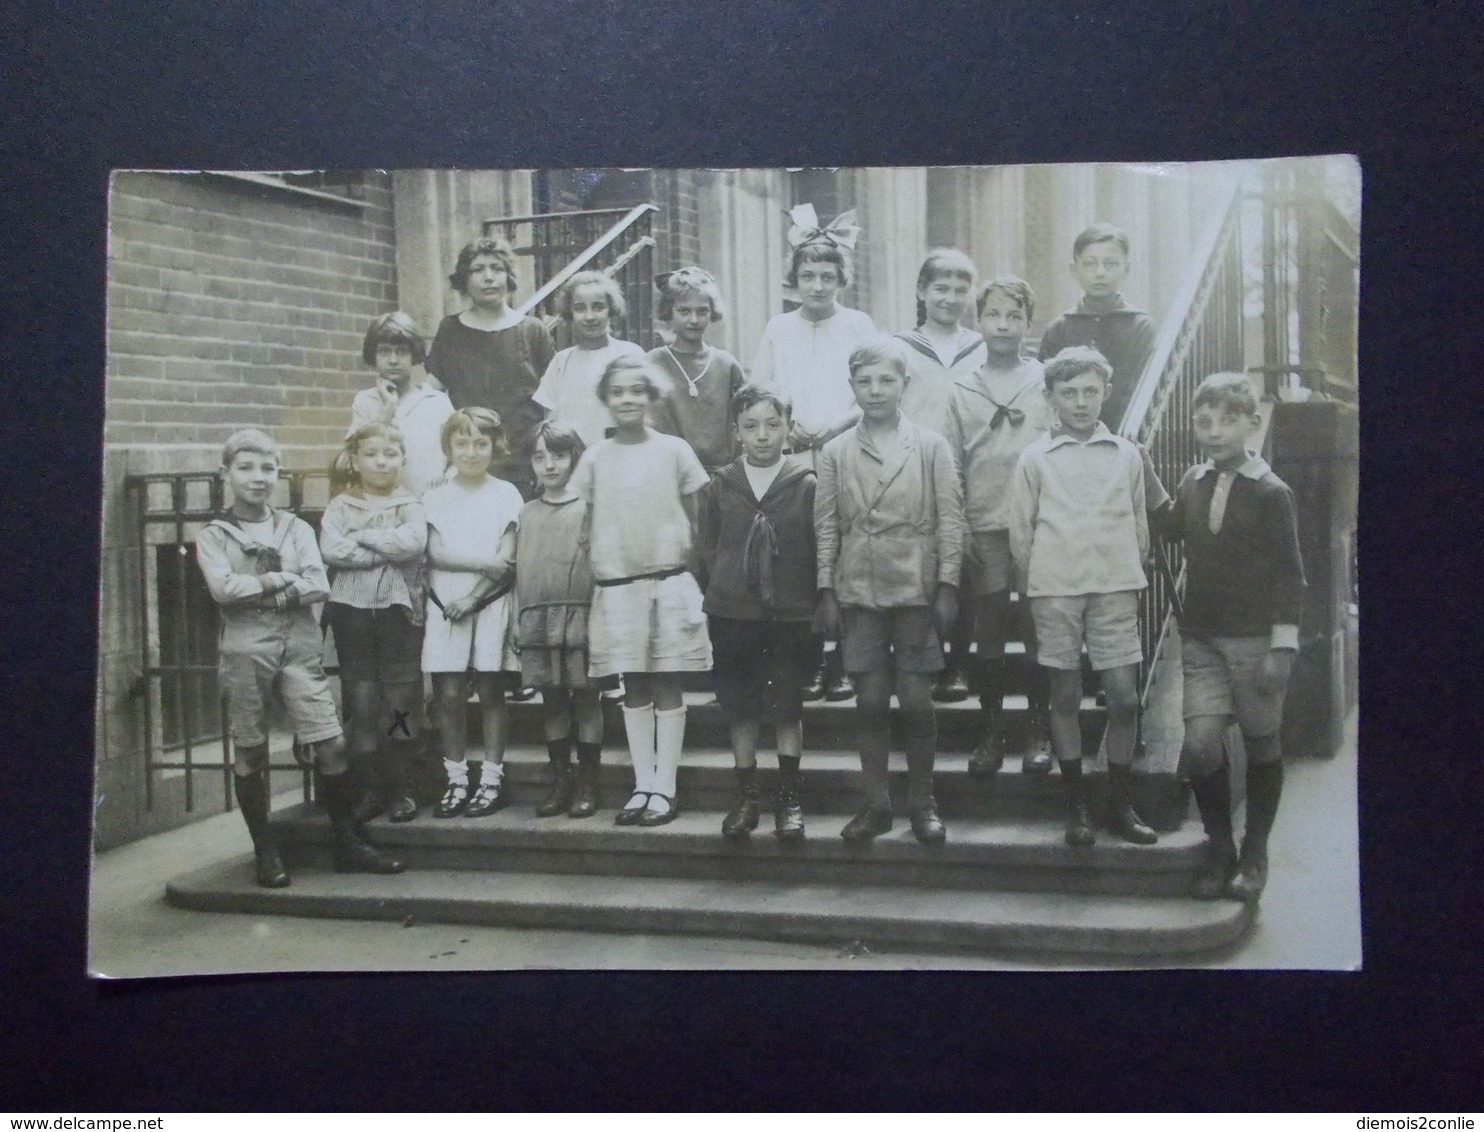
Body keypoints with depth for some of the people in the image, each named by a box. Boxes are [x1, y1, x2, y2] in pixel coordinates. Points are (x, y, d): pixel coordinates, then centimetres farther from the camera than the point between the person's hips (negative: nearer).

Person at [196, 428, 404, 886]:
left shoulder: (296, 528, 9)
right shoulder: (213, 535, 4)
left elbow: (319, 585, -4)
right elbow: (223, 588, -13)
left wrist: (257, 590, -13)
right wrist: (281, 579, -9)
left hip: (298, 648, 1)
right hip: (244, 651, -1)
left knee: (331, 743, -4)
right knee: (250, 753, 5)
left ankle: (348, 843, 6)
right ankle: (265, 853, 17)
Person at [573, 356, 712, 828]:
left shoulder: (674, 450, 1)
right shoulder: (595, 457, 5)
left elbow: (697, 518, 6)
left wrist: (688, 562, 0)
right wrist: (590, 569, 2)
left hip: (669, 581, -2)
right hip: (615, 584, 2)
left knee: (666, 686, 1)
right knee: (634, 688, 7)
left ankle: (664, 789, 6)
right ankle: (642, 786, 14)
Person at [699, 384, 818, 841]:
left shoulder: (806, 485, -3)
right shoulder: (721, 485, 3)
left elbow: (818, 551, 0)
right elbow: (708, 547, 9)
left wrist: (807, 602, -3)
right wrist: (727, 586, 2)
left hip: (789, 615, -2)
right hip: (732, 614, 2)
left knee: (787, 708, 1)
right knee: (740, 708, 9)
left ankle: (789, 799, 11)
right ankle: (746, 797, 18)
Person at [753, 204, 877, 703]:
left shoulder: (858, 325, 8)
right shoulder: (777, 328, 14)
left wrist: (836, 427, -10)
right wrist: (786, 425, -4)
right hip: (792, 458, 2)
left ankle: (842, 665, 2)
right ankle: (809, 663, 6)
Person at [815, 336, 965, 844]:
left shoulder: (931, 447, 2)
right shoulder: (836, 452, 6)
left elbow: (949, 520, 1)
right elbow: (826, 526, 6)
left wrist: (948, 584, -5)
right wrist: (826, 590, 1)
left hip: (916, 590, -1)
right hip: (858, 592, 1)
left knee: (917, 700, 0)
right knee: (870, 700, 4)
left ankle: (922, 802, 15)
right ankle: (876, 802, 15)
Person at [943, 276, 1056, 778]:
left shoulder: (1047, 382, 5)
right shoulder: (961, 389, 8)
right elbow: (952, 466, 7)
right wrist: (959, 528, 0)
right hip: (985, 529, 1)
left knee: (1038, 627, 1)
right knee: (990, 630, 5)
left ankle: (1039, 731, 11)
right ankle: (991, 730, 13)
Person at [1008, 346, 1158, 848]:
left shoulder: (1127, 454, 8)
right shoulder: (1035, 457, 2)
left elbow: (1139, 525, 13)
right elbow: (1021, 530, 5)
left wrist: (1132, 576, 10)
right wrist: (1031, 588, 4)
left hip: (1115, 587, 1)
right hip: (1054, 590, -1)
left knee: (1124, 697, 0)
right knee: (1065, 696, 5)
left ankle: (1120, 805, 13)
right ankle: (1076, 806, 14)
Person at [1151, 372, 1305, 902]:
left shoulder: (1271, 493, -7)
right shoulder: (1192, 483, 5)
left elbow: (1289, 574, -7)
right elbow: (1171, 527, 27)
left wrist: (1282, 647, -11)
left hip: (1255, 640, -3)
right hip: (1202, 639, 3)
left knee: (1261, 745, 8)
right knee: (1199, 745, -8)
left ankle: (1254, 854, 23)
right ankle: (1219, 848, 11)